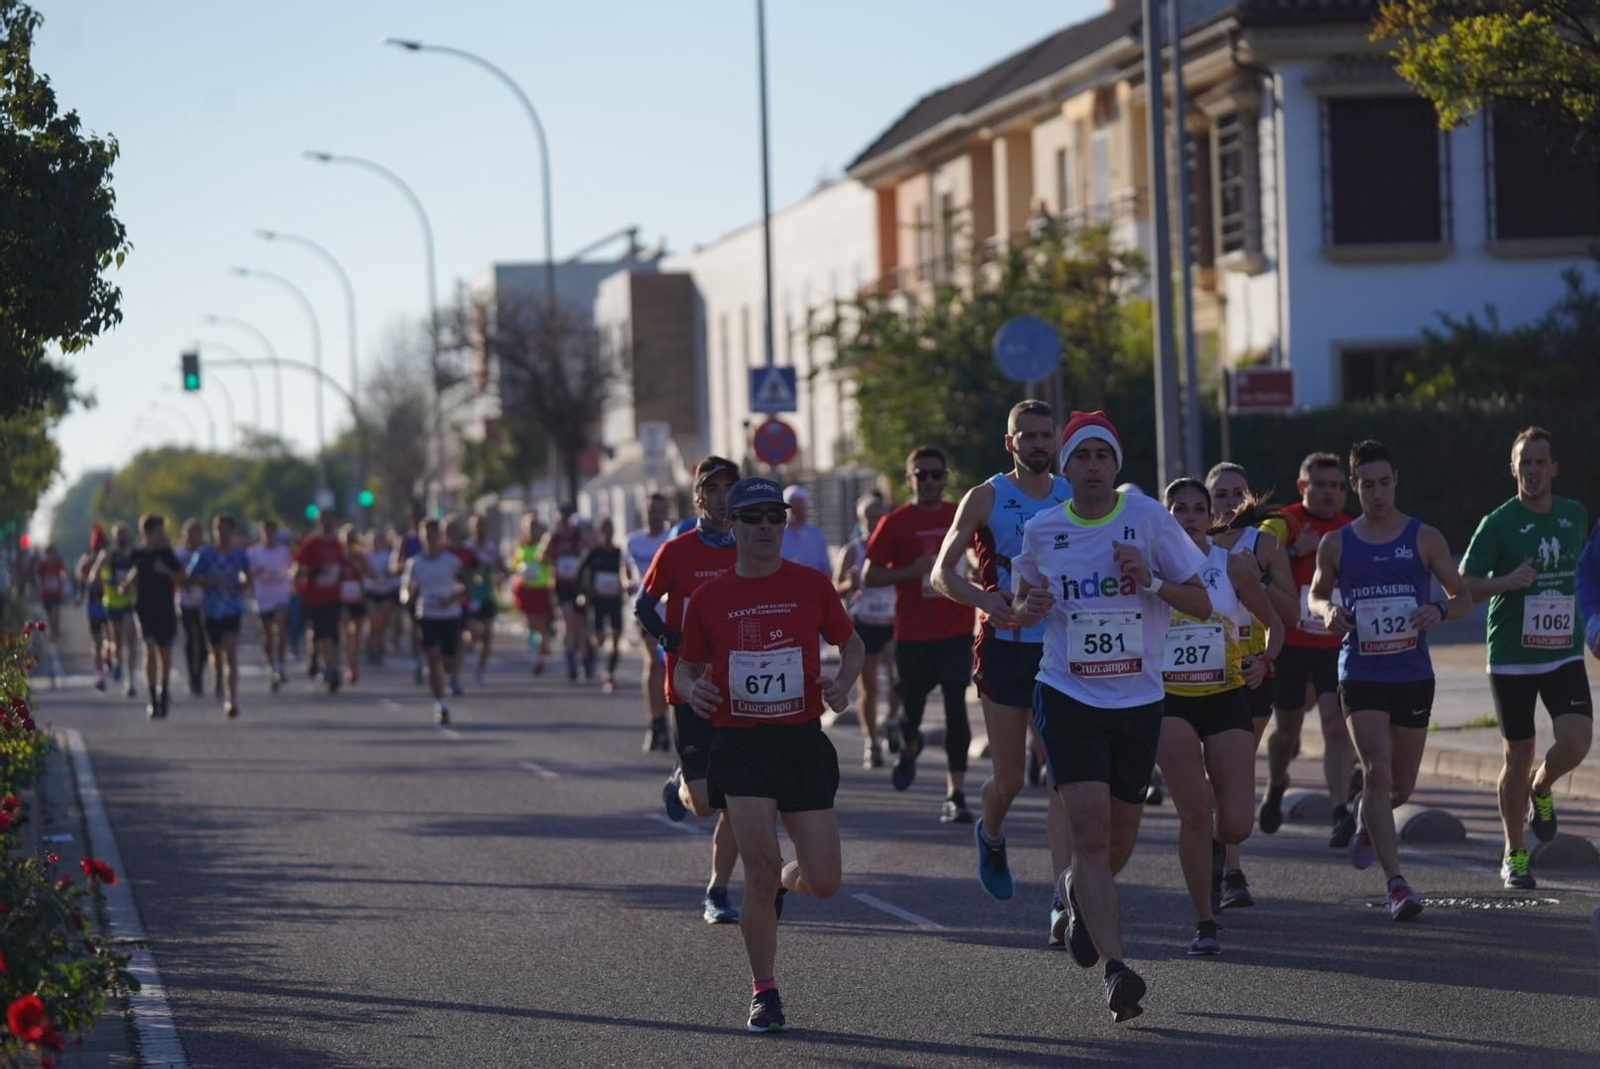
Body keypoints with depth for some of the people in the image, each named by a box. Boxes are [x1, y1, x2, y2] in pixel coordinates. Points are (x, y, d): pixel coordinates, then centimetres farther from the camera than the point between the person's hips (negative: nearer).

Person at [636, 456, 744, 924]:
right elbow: (644, 605, 2)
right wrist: (672, 641, -13)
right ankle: (681, 784, 32)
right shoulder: (676, 551, -4)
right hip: (690, 689, -3)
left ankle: (717, 894, 10)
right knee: (704, 804, -4)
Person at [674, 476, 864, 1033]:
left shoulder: (811, 585, 1)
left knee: (824, 882, -2)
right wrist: (692, 689, -12)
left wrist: (842, 683, -8)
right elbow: (687, 666, 11)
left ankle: (784, 883, 37)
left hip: (803, 742, 1)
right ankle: (764, 993, 3)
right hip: (740, 746, -1)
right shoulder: (710, 597, 1)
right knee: (760, 870, -14)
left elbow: (852, 643, 13)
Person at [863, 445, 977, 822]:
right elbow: (869, 576, -4)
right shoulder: (895, 523, -1)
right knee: (912, 706, 10)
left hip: (956, 630, 0)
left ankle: (955, 794, -9)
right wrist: (912, 571, -16)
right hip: (912, 633, 0)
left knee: (955, 707, -10)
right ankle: (909, 748, 47)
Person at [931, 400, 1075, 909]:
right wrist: (983, 599, -21)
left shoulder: (1075, 499, 7)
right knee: (1009, 778, 5)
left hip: (1062, 651, 2)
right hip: (1005, 649, -2)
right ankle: (990, 835, 40)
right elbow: (942, 572, -2)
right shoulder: (985, 499, -2)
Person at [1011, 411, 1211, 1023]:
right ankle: (1116, 969, -21)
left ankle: (1074, 889, 48)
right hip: (1068, 697, -1)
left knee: (1119, 840, 13)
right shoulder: (1042, 532, 1)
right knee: (1091, 830, -17)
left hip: (1138, 701, 1)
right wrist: (1027, 609, -7)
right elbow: (1021, 600, 18)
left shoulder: (1149, 518, -3)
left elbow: (1202, 604, 0)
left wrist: (1150, 581, -18)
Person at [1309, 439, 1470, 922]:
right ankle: (1397, 884, -16)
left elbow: (1464, 598, 5)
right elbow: (1317, 593, 17)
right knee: (1377, 772, -16)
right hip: (1361, 677, -1)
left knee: (1402, 785, 11)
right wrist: (1328, 611, -6)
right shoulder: (1336, 545, 2)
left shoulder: (1424, 538, -1)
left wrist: (1439, 610, -18)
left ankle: (1367, 818, 48)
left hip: (1413, 676, 1)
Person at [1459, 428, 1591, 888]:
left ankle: (1541, 789, 18)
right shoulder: (1497, 524, -7)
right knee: (1518, 757, 2)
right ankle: (1514, 856, 18)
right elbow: (1462, 587, -9)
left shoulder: (1575, 516, 5)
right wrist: (1507, 582, -25)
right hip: (1511, 659, -2)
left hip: (1564, 655, 3)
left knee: (1575, 742, -17)